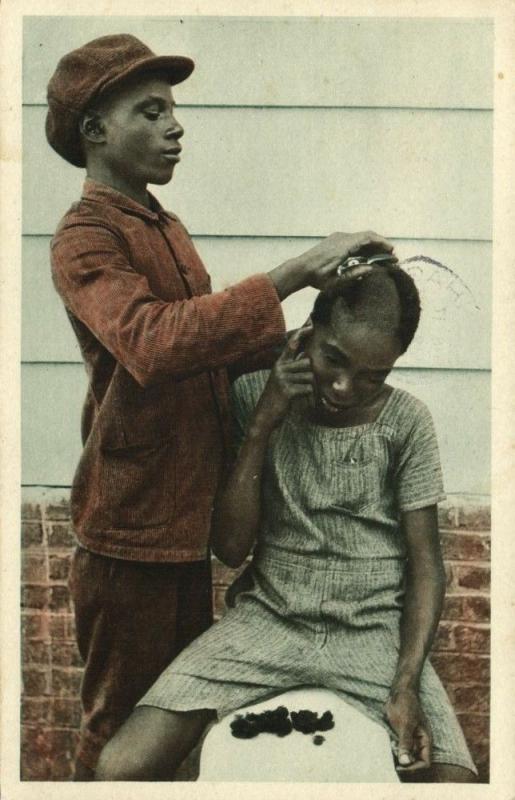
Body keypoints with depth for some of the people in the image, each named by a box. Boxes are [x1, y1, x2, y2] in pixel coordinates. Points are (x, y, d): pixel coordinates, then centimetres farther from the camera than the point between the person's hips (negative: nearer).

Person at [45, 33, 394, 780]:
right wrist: (292, 274, -34)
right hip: (132, 527, -8)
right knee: (124, 726, 8)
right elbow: (155, 343, -34)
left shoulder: (167, 229, 14)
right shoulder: (83, 240, -15)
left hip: (188, 513, 8)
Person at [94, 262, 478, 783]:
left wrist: (406, 686, -15)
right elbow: (230, 547, -6)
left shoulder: (406, 423, -4)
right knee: (121, 770, -17)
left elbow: (425, 563, -2)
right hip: (268, 617, 1)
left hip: (375, 629, 0)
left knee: (453, 778, -23)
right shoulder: (255, 397, -3)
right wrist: (262, 425, -16)